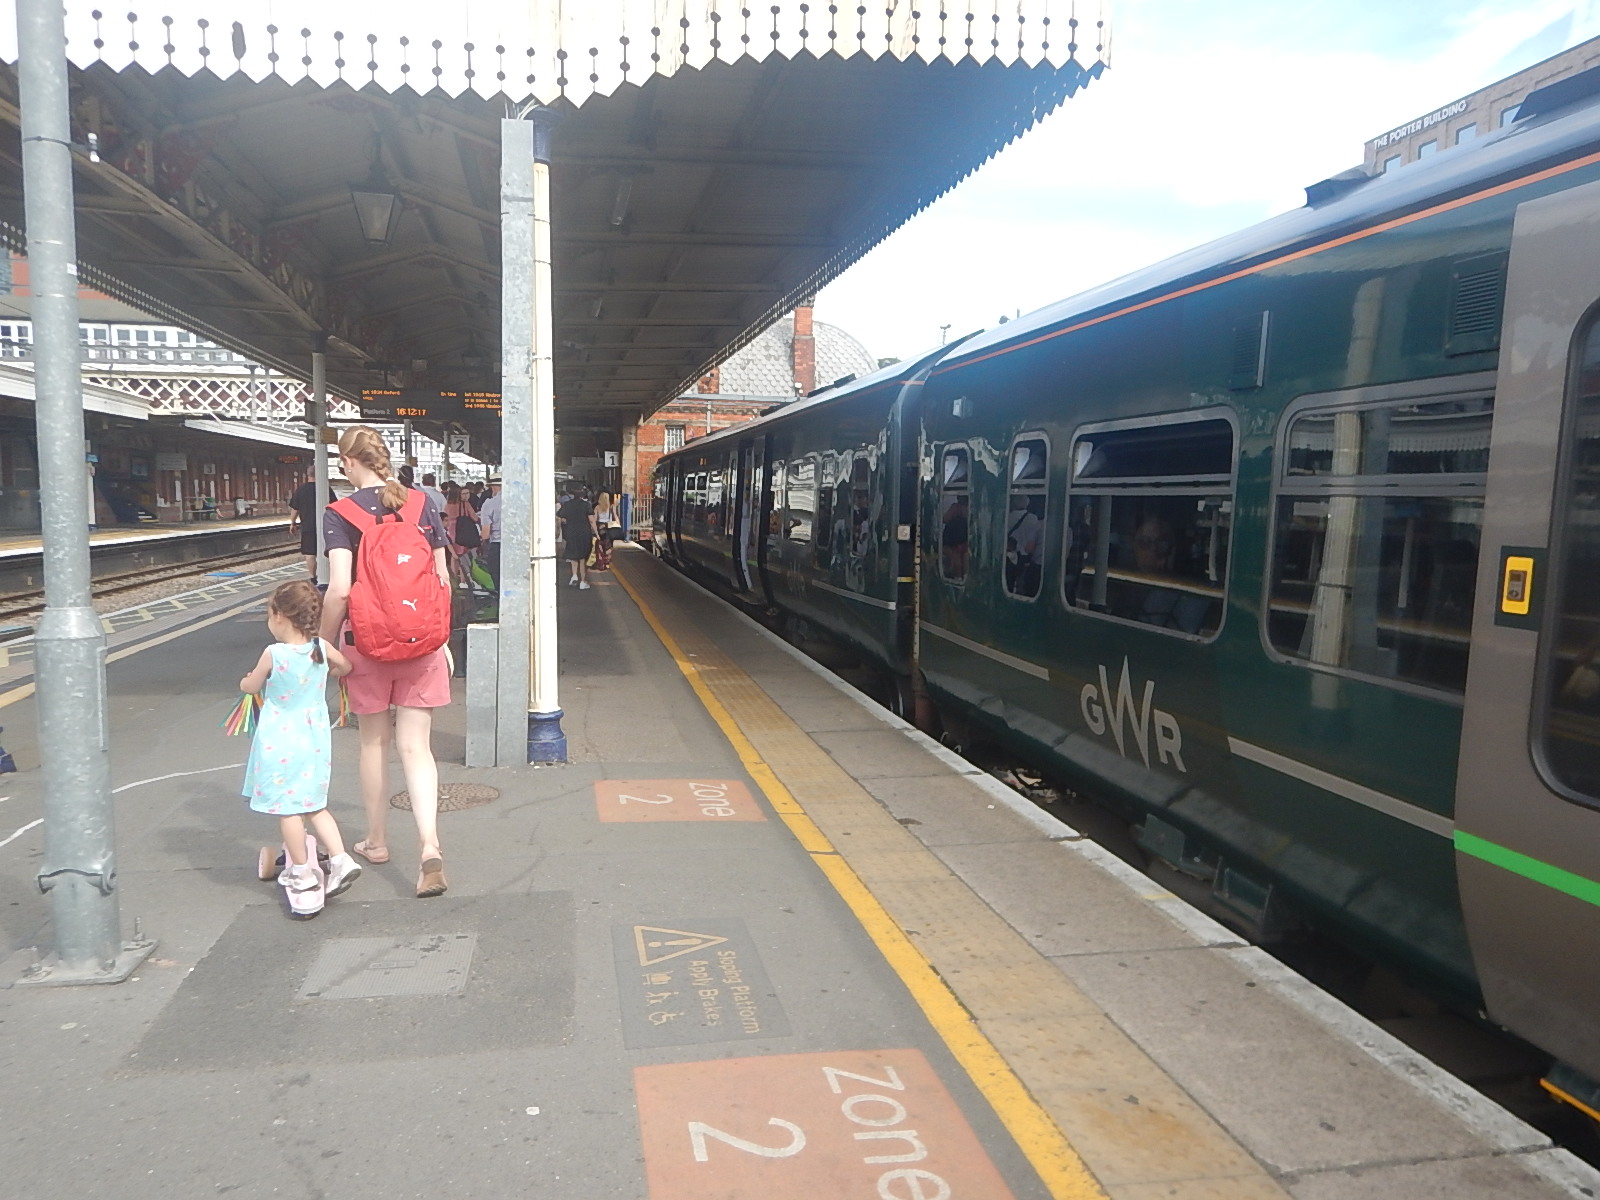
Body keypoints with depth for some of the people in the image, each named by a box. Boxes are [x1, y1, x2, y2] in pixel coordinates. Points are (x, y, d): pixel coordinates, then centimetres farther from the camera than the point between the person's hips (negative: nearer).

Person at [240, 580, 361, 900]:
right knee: (314, 806, 17)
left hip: (280, 743, -5)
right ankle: (341, 859, 8)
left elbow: (252, 686, 0)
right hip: (315, 739, 5)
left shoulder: (273, 654, -17)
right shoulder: (321, 648, -4)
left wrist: (245, 681, 22)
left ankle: (302, 872, 12)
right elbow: (346, 667, 15)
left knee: (287, 809, 6)